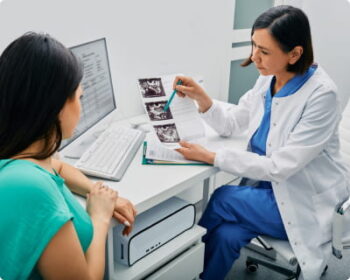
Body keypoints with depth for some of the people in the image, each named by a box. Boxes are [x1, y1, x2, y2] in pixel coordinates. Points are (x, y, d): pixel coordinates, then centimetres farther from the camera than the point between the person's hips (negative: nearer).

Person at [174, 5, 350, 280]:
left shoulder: (321, 95, -24)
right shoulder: (268, 79, -3)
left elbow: (280, 167, -24)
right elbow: (233, 123, 7)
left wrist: (211, 157, -25)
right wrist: (201, 97, -11)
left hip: (305, 203, -5)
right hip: (268, 185, 5)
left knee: (223, 198, -14)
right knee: (226, 236, -20)